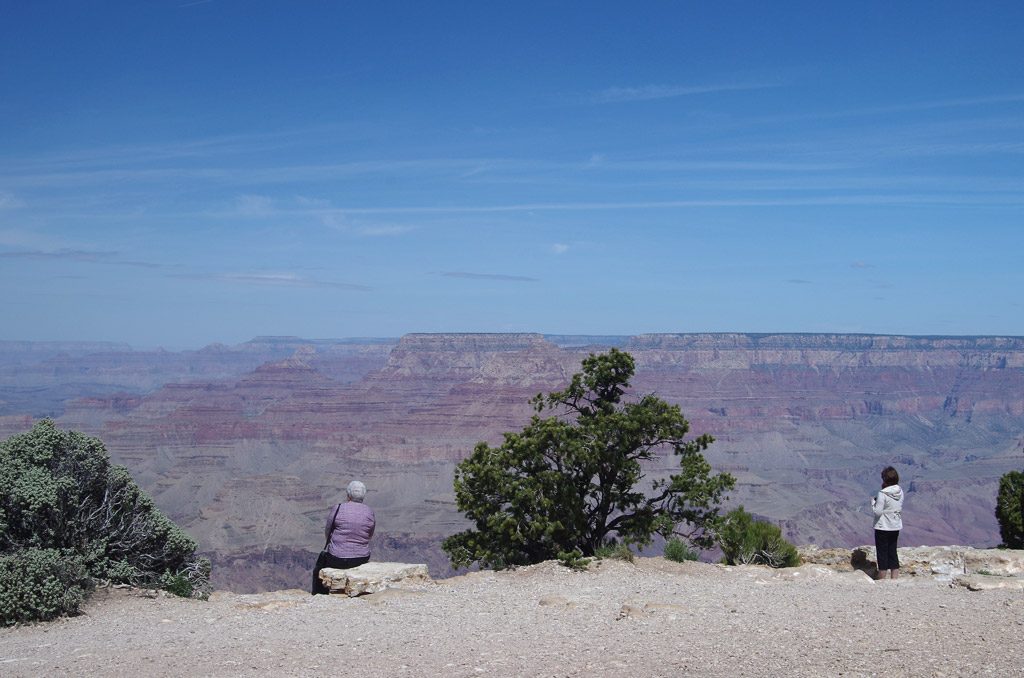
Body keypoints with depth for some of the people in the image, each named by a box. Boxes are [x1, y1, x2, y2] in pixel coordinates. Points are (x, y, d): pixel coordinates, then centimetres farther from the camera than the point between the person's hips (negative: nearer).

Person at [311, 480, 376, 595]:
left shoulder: (338, 509, -12)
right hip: (362, 559, 3)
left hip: (337, 559, -3)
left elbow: (327, 533, 0)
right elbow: (370, 535, 9)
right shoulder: (369, 512, -3)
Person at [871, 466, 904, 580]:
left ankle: (882, 580, 10)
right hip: (896, 527, 6)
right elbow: (900, 508, 11)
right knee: (892, 552, 15)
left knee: (882, 553, 4)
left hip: (883, 528, -6)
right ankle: (894, 578, 17)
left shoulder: (882, 494, -21)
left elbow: (877, 511, -20)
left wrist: (873, 501, -3)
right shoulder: (900, 492, -1)